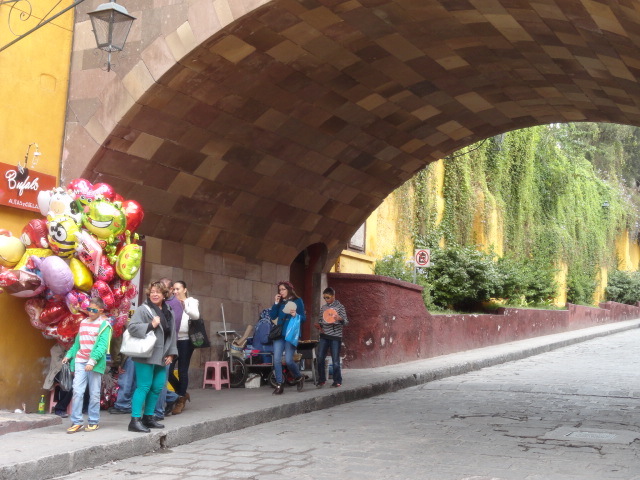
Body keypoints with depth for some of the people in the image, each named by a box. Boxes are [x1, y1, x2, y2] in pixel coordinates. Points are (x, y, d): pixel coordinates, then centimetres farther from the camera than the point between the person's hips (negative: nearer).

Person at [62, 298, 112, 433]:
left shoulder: (104, 325, -4)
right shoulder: (83, 323, 14)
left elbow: (102, 345, -14)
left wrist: (93, 361, -23)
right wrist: (69, 355, 12)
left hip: (95, 363, -4)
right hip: (80, 362, 4)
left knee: (94, 394, 3)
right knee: (77, 391, -4)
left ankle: (94, 422, 12)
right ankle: (76, 422, 0)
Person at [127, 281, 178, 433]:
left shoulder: (168, 312, 17)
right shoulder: (143, 310, -5)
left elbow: (172, 334, 21)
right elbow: (132, 327, -16)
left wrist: (171, 353, 14)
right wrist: (151, 325, -22)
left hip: (161, 357, 7)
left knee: (157, 387, 9)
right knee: (144, 387, -8)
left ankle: (148, 417, 21)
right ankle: (135, 420, -5)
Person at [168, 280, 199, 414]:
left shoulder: (191, 302, 5)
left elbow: (196, 316, -14)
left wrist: (184, 305, -29)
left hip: (185, 340, -3)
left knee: (182, 370, 0)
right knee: (168, 370, -1)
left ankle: (180, 401, 10)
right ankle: (183, 393, 21)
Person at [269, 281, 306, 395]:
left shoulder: (297, 301, 2)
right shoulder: (280, 302, 13)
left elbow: (304, 318, 0)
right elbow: (272, 316, 4)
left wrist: (296, 315, -20)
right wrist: (276, 303, -3)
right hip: (279, 334, 4)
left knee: (288, 360, -10)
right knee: (276, 359, -5)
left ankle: (299, 377, 17)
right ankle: (279, 385, 3)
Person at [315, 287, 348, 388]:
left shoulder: (340, 306, -2)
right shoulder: (323, 307, 11)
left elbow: (346, 322, -4)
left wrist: (340, 319, -26)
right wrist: (318, 325, -2)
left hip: (335, 336, -4)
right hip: (324, 336, 4)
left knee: (335, 360, 0)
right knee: (320, 358, -2)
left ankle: (337, 381, 12)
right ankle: (321, 380, 10)